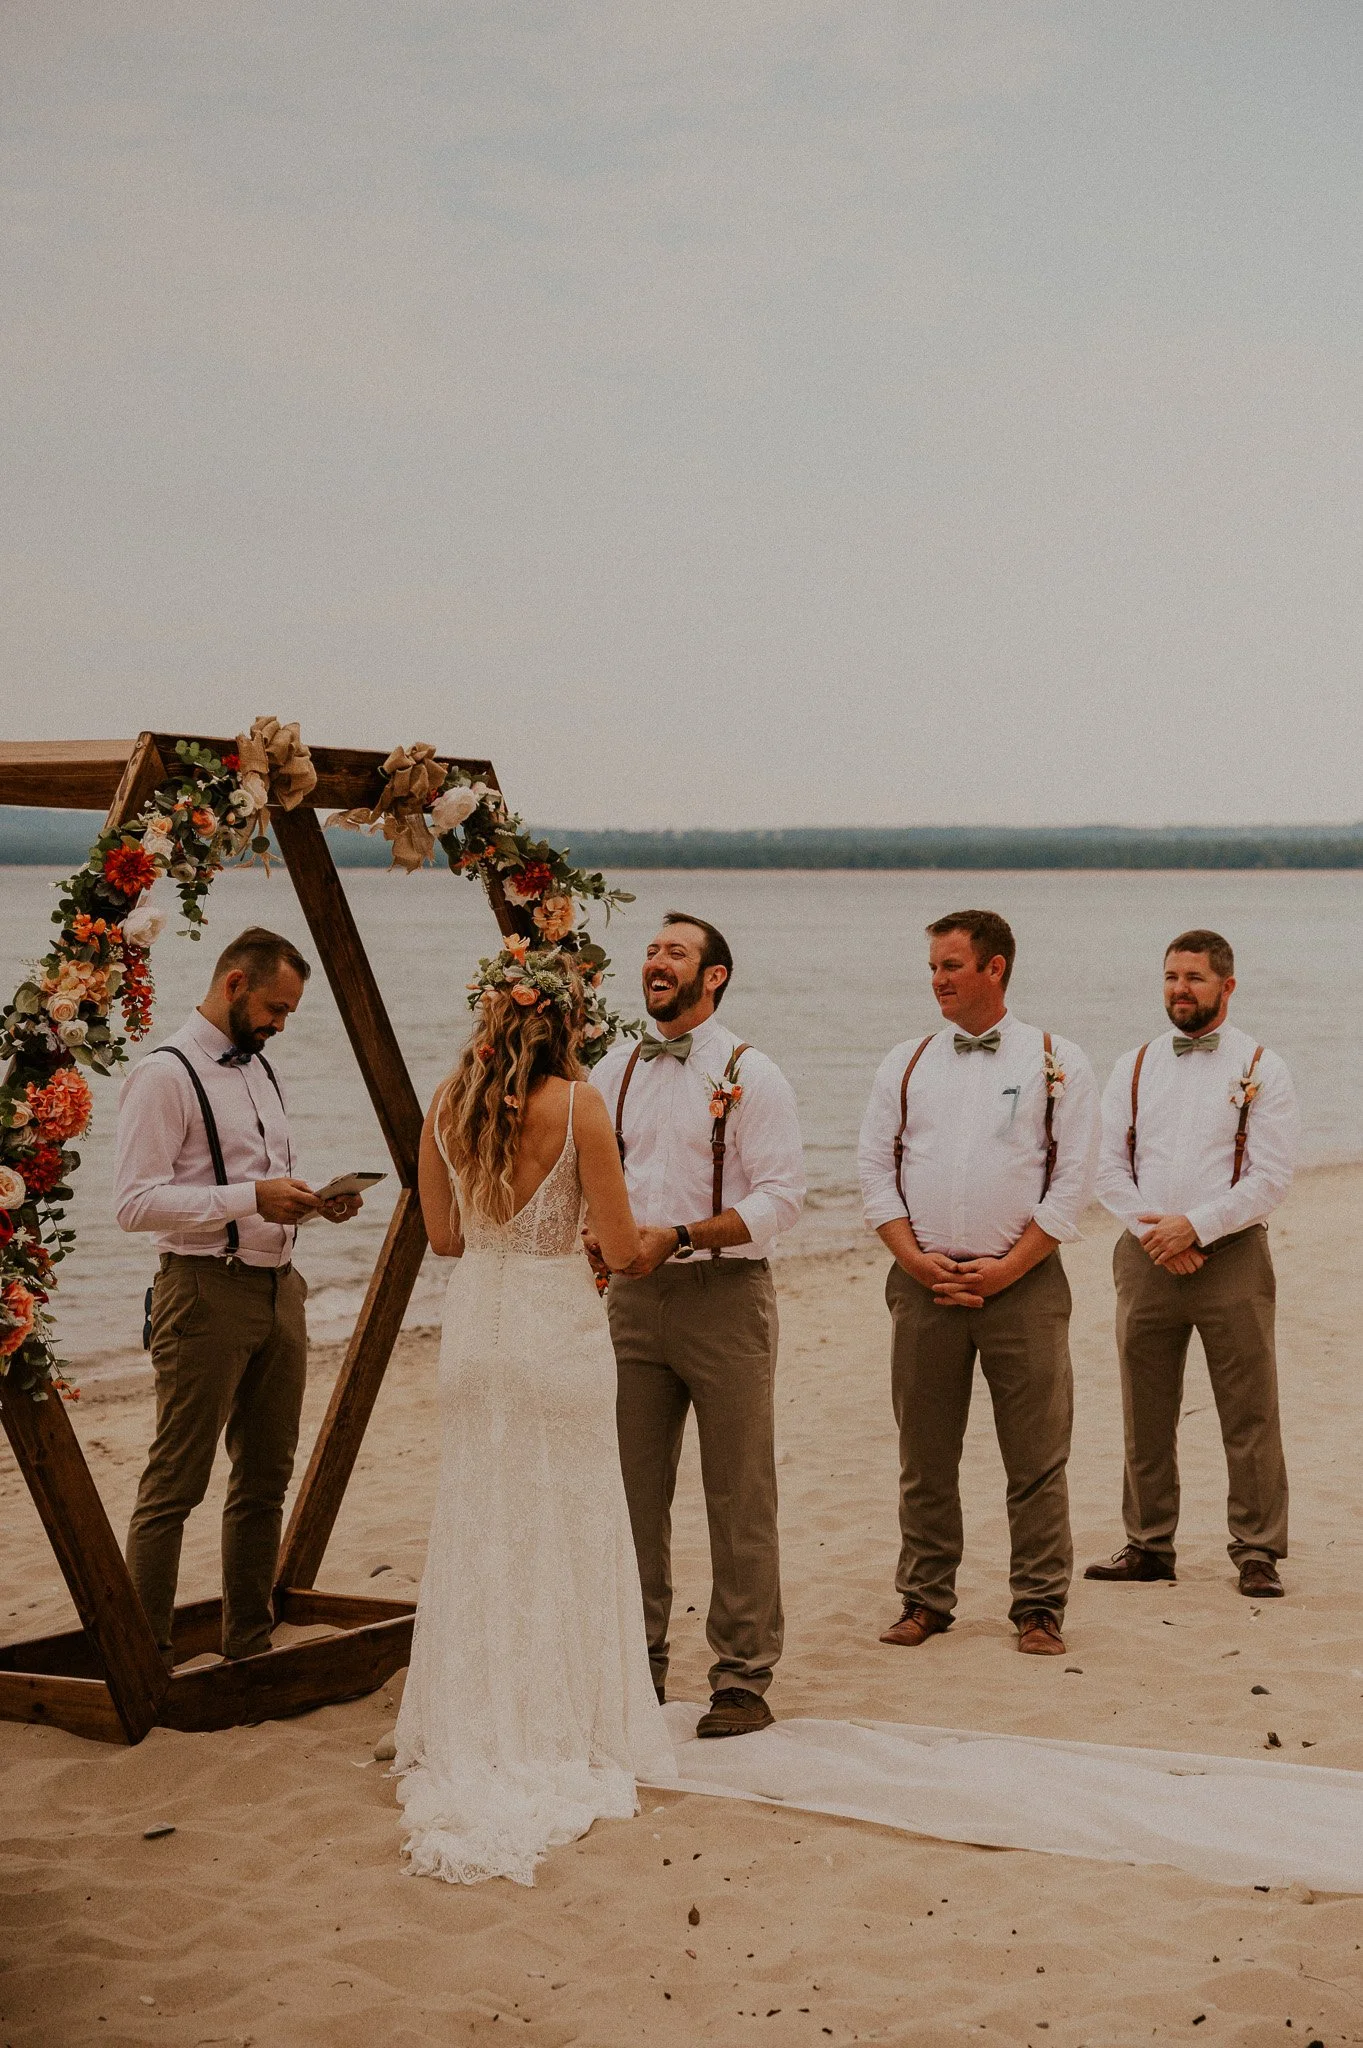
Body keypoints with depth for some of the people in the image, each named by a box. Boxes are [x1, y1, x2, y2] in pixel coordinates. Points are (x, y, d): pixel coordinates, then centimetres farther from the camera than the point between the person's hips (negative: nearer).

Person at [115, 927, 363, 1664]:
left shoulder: (260, 1069, 16)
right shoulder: (166, 1074, -10)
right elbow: (136, 1202, -18)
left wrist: (316, 1201, 5)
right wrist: (251, 1198, -24)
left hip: (278, 1289, 9)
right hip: (207, 1293, -8)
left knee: (265, 1477, 14)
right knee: (175, 1485, -4)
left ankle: (250, 1644, 25)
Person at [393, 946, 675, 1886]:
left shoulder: (448, 1103, 2)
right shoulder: (577, 1102, -13)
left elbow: (444, 1233, 10)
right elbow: (620, 1243, -10)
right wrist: (639, 1236, 12)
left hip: (475, 1329, 5)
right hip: (558, 1325, -5)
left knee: (479, 1529, 13)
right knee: (566, 1528, 7)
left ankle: (476, 1738, 20)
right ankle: (568, 1735, 14)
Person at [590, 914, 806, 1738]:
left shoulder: (750, 1075, -4)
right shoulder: (616, 1072, 12)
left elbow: (783, 1195, -11)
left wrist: (678, 1237, -19)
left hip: (725, 1295, -5)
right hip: (634, 1296, 5)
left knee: (740, 1498, 0)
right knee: (633, 1490, 9)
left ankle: (743, 1678, 9)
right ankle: (638, 1664, 21)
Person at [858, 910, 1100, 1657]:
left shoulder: (1057, 1063, 3)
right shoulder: (906, 1064, 11)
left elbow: (1072, 1181, -2)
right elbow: (875, 1167, 8)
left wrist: (1009, 1267, -9)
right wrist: (914, 1257, -5)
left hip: (1023, 1282, -2)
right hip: (923, 1282, 3)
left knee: (1036, 1458, -1)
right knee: (924, 1456, 7)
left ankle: (1038, 1609, 9)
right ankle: (925, 1600, 17)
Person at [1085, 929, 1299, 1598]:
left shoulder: (1261, 1070, 0)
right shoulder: (1132, 1068, 11)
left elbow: (1272, 1177, -7)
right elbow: (1109, 1167, 7)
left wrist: (1194, 1225, -14)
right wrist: (1152, 1231, -8)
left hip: (1232, 1257, -3)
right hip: (1145, 1259, 4)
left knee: (1249, 1413, -2)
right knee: (1146, 1415, 8)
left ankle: (1257, 1552, 5)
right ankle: (1148, 1545, 18)